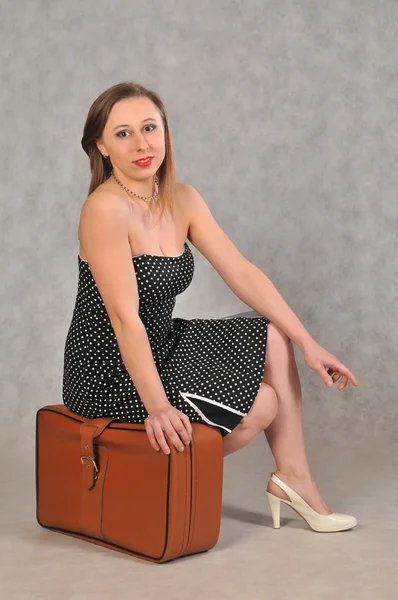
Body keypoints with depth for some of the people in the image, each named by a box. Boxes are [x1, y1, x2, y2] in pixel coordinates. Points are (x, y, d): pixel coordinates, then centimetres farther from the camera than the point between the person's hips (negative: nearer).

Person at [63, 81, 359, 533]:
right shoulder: (105, 209, -23)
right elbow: (125, 317, -28)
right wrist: (158, 407, -33)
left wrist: (308, 343, -1)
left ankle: (293, 478, 13)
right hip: (111, 372, -8)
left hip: (160, 344, 8)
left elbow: (241, 272, 1)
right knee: (261, 405, -6)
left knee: (273, 340, 7)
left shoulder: (182, 199, 0)